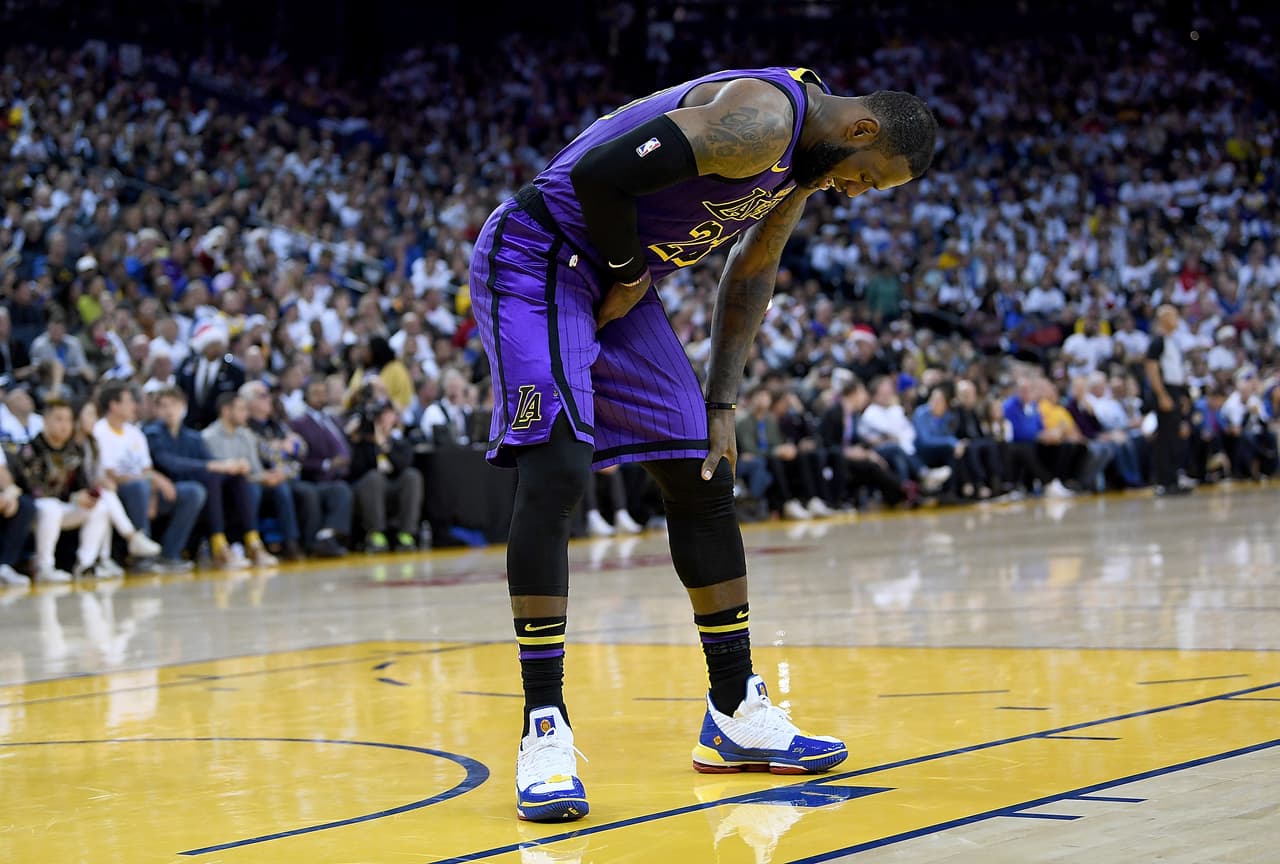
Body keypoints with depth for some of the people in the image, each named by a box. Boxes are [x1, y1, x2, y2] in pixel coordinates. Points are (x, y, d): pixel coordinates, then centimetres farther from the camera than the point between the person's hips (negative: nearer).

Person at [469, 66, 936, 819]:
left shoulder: (805, 158, 7)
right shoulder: (763, 120, -25)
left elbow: (751, 275, 18)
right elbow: (602, 172, -31)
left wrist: (722, 404, 12)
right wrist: (630, 274, -15)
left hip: (620, 277, 10)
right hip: (537, 257, -10)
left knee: (703, 479, 8)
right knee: (558, 470, -22)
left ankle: (737, 714, 16)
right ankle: (545, 731, -19)